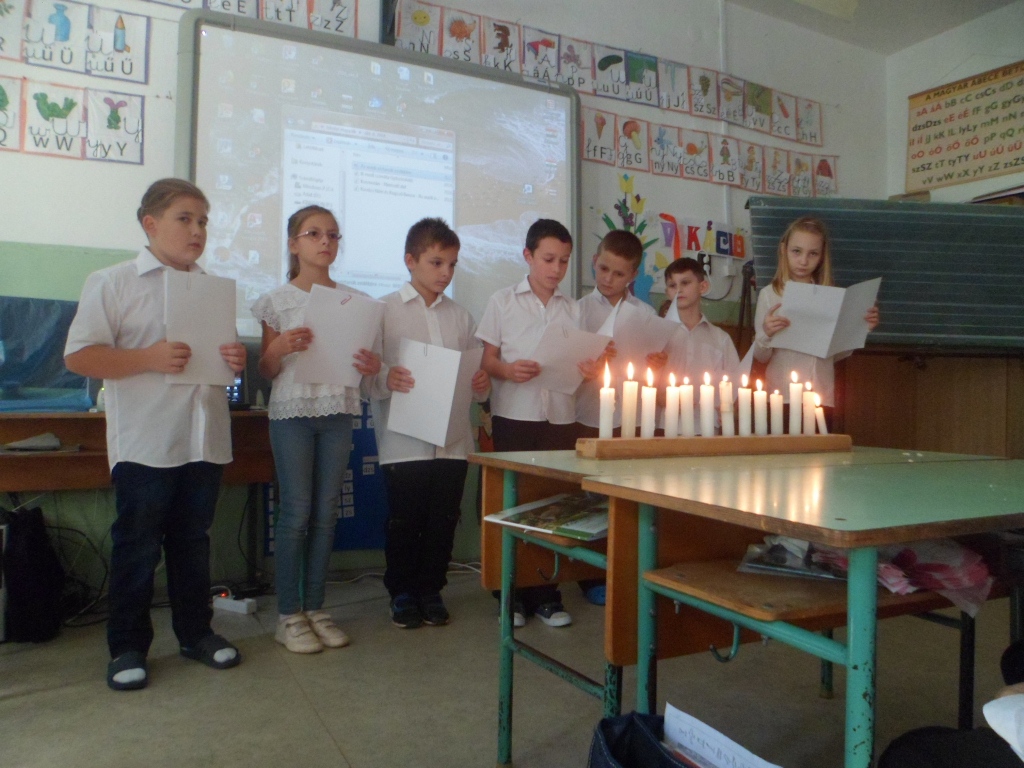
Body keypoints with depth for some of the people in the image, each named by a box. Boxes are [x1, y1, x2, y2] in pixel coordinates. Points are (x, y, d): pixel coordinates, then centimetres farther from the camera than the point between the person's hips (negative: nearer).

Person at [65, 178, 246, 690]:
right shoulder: (112, 283, -2)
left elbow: (227, 351, 22)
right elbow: (78, 356, -9)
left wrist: (236, 360, -2)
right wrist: (148, 359, -21)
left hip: (205, 441, 5)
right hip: (145, 444, -4)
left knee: (193, 542, 15)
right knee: (137, 548, 6)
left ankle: (195, 632, 29)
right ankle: (127, 648, 20)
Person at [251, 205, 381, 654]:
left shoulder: (353, 301, 9)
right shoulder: (279, 301, 1)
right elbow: (266, 371, 2)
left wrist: (371, 368, -8)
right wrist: (280, 348, -19)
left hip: (337, 411, 3)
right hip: (292, 411, -3)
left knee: (326, 513, 6)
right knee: (296, 511, -2)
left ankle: (315, 608, 18)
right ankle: (289, 615, 11)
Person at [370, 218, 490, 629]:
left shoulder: (461, 316, 14)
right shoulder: (385, 310, 2)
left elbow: (474, 370, 17)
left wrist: (482, 384, -5)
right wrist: (385, 379, -24)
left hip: (452, 437, 4)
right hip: (404, 438, -3)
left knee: (443, 519, 8)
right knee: (404, 519, 4)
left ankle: (430, 590, 25)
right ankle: (402, 592, 22)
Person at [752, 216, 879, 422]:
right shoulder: (769, 294, -2)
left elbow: (836, 354, 11)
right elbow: (761, 357, -3)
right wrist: (766, 334, -21)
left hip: (822, 397, 2)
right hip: (782, 396, -2)